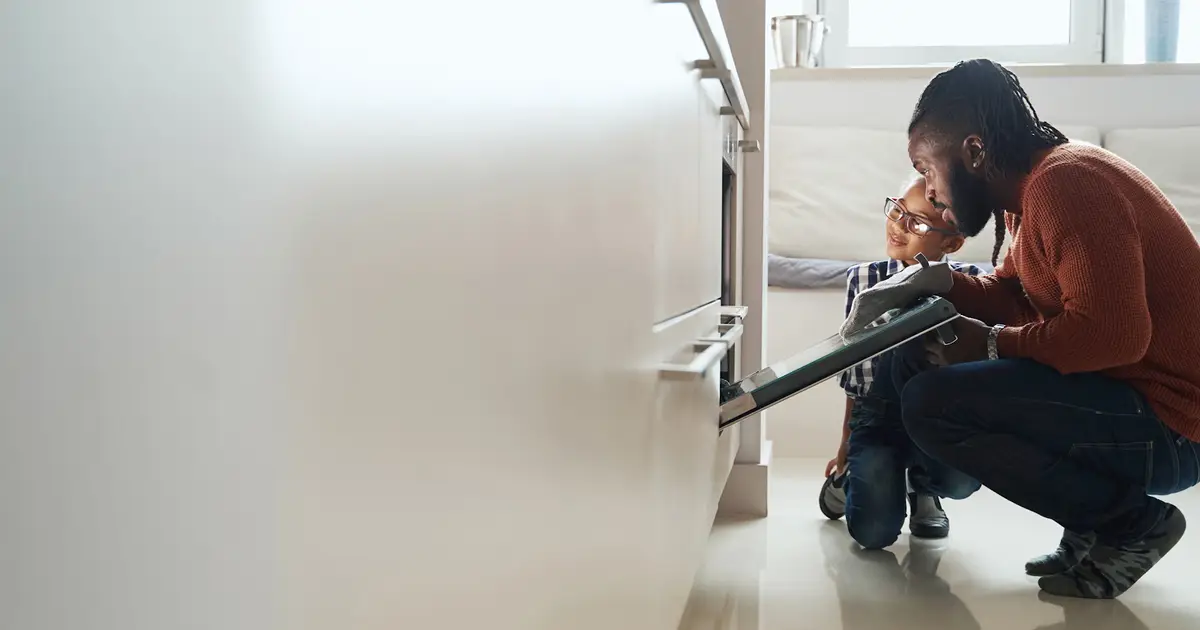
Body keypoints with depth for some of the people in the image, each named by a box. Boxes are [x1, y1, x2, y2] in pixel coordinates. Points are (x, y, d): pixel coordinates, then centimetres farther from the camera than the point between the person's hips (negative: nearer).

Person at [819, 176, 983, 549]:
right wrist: (845, 445, 12)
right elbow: (854, 365, 7)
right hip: (877, 417, 0)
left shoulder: (966, 283, -6)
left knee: (960, 480, -32)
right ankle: (853, 477, 22)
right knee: (874, 533, -17)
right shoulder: (863, 279, 0)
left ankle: (923, 485, 9)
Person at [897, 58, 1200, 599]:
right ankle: (1094, 527, 11)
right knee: (917, 362, 10)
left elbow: (1113, 333, -29)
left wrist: (992, 344, -16)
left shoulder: (1066, 181, -21)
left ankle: (1130, 522, -5)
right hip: (1117, 394, 10)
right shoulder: (1033, 186, 9)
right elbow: (1012, 294, 18)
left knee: (930, 403, -24)